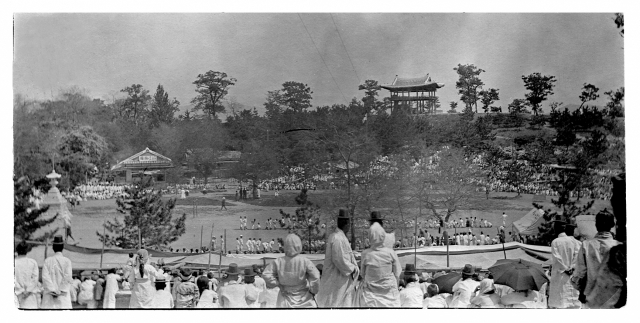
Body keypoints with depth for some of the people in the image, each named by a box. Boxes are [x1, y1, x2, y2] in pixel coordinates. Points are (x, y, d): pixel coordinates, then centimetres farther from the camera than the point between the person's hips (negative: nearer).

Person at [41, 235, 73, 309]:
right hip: (63, 295, -2)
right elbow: (67, 277, -11)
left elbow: (45, 276, -6)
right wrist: (60, 291, -7)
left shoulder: (47, 261, 2)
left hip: (49, 295, 2)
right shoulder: (67, 261, -2)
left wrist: (53, 290, -8)